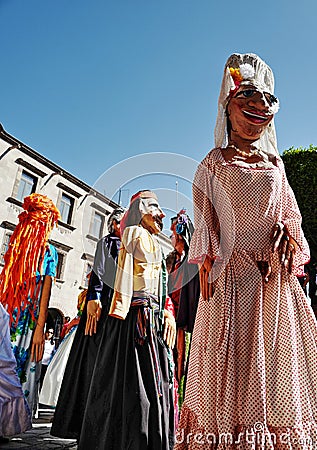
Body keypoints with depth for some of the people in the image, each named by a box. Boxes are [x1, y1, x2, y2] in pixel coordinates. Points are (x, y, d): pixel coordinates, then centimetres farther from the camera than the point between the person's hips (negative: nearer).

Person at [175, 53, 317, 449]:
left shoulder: (275, 163, 16)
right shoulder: (214, 164, 4)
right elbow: (204, 223, 0)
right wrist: (207, 269, -9)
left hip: (275, 277, 5)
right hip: (233, 275, -4)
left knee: (278, 360, 6)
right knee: (233, 361, -4)